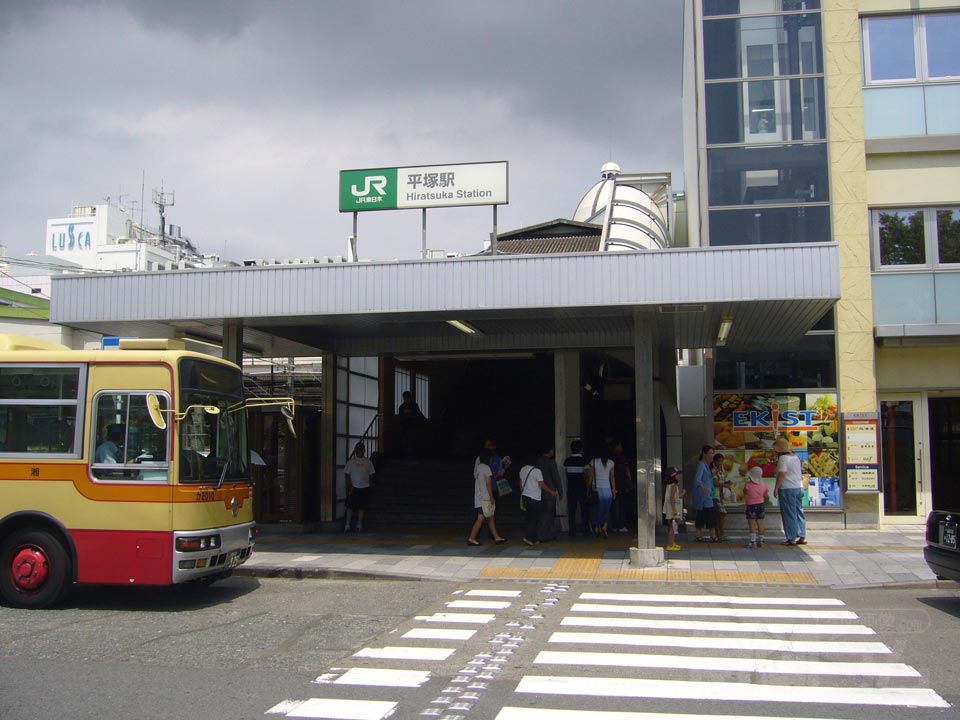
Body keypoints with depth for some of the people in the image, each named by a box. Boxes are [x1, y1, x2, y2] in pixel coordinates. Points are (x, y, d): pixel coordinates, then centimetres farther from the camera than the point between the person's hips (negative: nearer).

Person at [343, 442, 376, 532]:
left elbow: (370, 474, 6)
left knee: (362, 507, 5)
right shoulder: (351, 461, 0)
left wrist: (368, 484, -2)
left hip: (364, 488, 1)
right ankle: (347, 525, -3)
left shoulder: (367, 462, 3)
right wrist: (350, 486, -8)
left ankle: (359, 525, 14)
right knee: (350, 506, -5)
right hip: (353, 487, -1)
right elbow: (347, 474, 0)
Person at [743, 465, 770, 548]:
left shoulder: (748, 485, -14)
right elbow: (766, 496, 7)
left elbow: (744, 492, 2)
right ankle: (760, 540, 14)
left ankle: (753, 541, -8)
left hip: (751, 505, -4)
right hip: (760, 505, 4)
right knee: (760, 523, 10)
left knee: (752, 524, -3)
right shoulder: (763, 485, -1)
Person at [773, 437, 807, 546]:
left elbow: (781, 475, -18)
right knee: (799, 512, 11)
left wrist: (776, 488, -14)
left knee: (789, 514, -3)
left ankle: (791, 538, -2)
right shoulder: (795, 457, 14)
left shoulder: (783, 458, -13)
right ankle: (802, 536, 12)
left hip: (787, 489, -8)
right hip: (799, 488, 8)